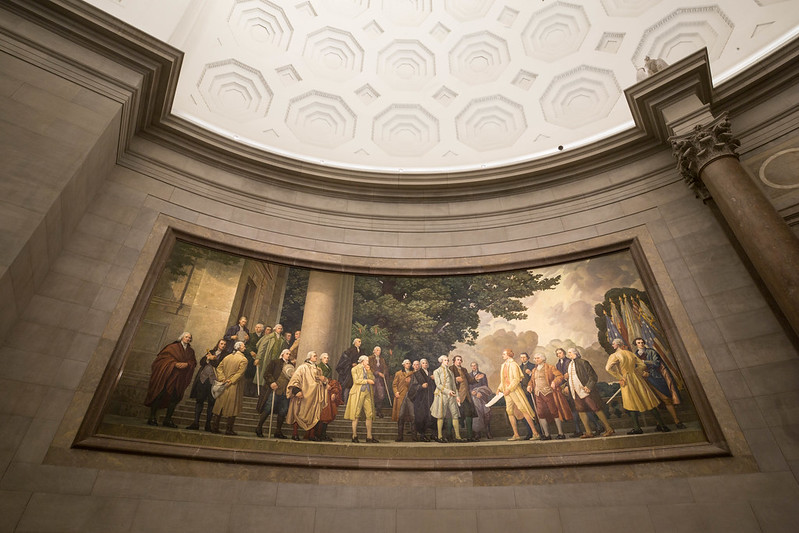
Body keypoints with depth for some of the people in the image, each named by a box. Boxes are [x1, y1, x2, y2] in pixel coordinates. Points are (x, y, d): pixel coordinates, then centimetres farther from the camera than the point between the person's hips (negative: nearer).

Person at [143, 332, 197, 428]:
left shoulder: (191, 351, 16)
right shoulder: (173, 346, 5)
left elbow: (193, 362, 9)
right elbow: (164, 356, -4)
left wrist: (186, 364, -12)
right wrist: (175, 363, -16)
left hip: (179, 379, 4)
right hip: (167, 375, -4)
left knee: (175, 398, 1)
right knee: (160, 394, -6)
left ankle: (168, 419, 8)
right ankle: (152, 417, 3)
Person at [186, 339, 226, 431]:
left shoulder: (225, 355, 6)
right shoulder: (210, 352, 18)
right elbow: (201, 362, 10)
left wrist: (212, 359, -3)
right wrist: (207, 358, -7)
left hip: (214, 380, -3)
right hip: (203, 377, 3)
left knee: (211, 402, -1)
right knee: (199, 400, 0)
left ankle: (208, 424, 6)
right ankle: (195, 422, 6)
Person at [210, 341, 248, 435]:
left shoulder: (227, 357, 10)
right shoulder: (243, 359, -9)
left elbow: (219, 368, 4)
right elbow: (240, 373, -18)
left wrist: (222, 379, -3)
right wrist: (231, 381, -14)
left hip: (223, 385, 6)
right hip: (234, 388, -6)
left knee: (220, 406, 13)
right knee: (231, 408, 2)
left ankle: (214, 427, 17)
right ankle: (229, 429, 6)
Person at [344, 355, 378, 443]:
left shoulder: (367, 369, 22)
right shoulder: (355, 369, 4)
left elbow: (373, 379, 11)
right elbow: (356, 380, -8)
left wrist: (368, 371, 1)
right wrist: (367, 381, -6)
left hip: (367, 393, 5)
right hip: (358, 393, -5)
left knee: (369, 415, -1)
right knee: (356, 415, -4)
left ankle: (369, 437, 3)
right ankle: (354, 436, 3)